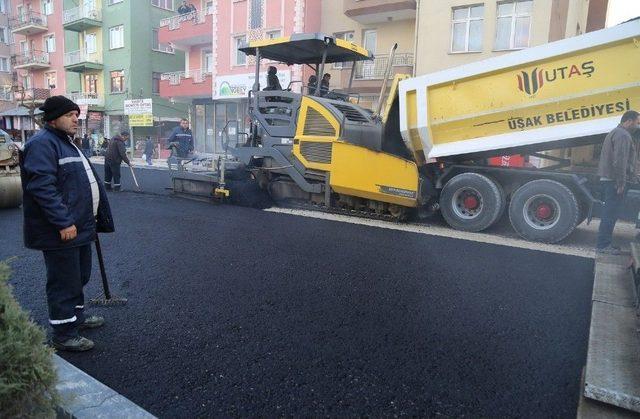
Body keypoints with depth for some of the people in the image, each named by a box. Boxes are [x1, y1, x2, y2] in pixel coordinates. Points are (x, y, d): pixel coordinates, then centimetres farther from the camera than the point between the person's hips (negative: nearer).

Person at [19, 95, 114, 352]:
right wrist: (63, 222, -26)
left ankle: (76, 317, 40)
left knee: (80, 276, 22)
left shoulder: (66, 143, 18)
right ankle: (64, 335, 15)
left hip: (79, 227, 10)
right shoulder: (42, 144, -15)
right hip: (61, 232, -10)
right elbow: (42, 187, -24)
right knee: (64, 282, 1)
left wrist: (92, 220, 27)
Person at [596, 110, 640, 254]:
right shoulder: (623, 135, -12)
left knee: (609, 212, 13)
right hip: (614, 181, -10)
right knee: (611, 213, -8)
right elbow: (620, 161, -20)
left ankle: (604, 243, 18)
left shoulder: (614, 133, 23)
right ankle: (603, 245, -6)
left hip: (607, 178, 10)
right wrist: (621, 183, -20)